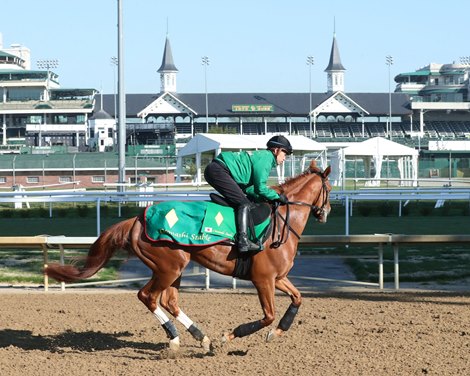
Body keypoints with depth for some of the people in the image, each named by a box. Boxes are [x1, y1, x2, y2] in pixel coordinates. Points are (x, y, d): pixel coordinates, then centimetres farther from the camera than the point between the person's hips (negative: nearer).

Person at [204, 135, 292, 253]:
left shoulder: (261, 156, 24)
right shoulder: (266, 157, -6)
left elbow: (248, 188, 21)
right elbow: (260, 188, -11)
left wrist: (267, 198, 14)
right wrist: (277, 197, 1)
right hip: (218, 171, -11)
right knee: (244, 204, -15)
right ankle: (243, 241, -26)